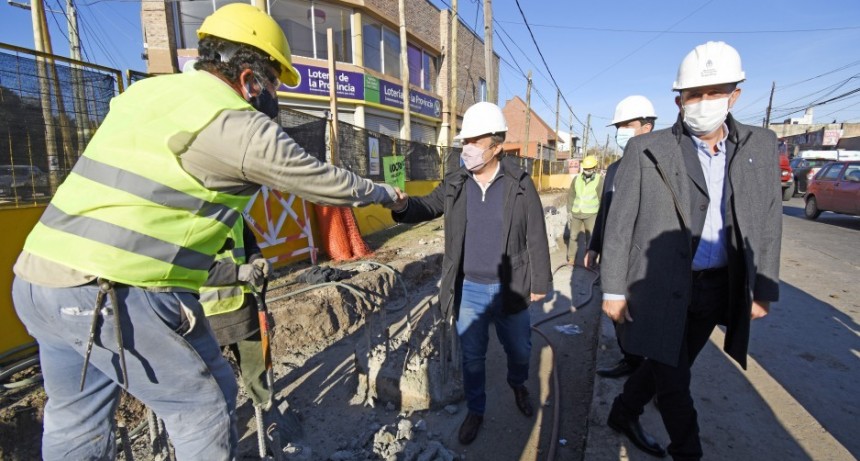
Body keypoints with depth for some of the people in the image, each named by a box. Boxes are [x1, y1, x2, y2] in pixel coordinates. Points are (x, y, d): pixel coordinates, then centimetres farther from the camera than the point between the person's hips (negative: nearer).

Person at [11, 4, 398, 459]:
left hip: (39, 278, 9)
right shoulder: (236, 124, -12)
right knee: (205, 402, 9)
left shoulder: (146, 90, 11)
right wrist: (380, 192, 12)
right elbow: (320, 179, -4)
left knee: (75, 420, 24)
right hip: (115, 294, -9)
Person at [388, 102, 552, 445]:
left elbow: (536, 236, -5)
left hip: (510, 288, -1)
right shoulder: (454, 183, -2)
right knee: (472, 356, 16)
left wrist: (539, 282, -3)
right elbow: (428, 207, 3)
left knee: (519, 350, 21)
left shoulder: (520, 184, -8)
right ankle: (475, 410, 41)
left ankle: (518, 384, 55)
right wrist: (403, 206, -21)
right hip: (468, 289, 1)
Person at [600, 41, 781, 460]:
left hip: (719, 288, 5)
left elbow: (768, 224, 9)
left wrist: (763, 289, 6)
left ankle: (623, 414, 44)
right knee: (672, 378, 8)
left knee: (665, 367, 20)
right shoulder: (647, 150, -9)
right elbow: (619, 224, -9)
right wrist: (614, 290, -9)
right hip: (661, 286, -4)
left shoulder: (760, 147, 4)